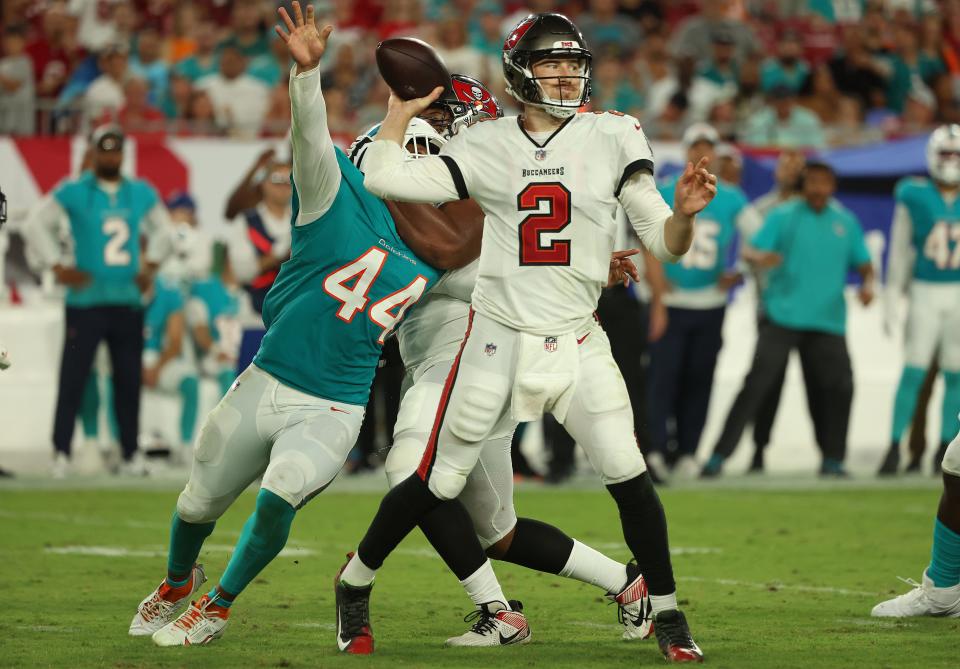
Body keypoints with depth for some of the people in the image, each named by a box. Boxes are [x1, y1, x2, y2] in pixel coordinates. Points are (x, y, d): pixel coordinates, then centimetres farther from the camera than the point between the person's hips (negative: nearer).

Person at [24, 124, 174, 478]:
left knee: (129, 380, 5)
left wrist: (150, 266, 13)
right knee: (73, 378, -6)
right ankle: (61, 453, -2)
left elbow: (162, 230, 25)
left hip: (128, 302, 4)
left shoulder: (141, 193, 10)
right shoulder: (73, 192, -2)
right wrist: (58, 268, -4)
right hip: (86, 300, -4)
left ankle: (129, 455, 12)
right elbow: (36, 226, 2)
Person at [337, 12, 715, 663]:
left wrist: (684, 212, -24)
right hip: (498, 337, 0)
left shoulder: (613, 138, -1)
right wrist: (402, 111, 3)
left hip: (576, 342, 0)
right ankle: (356, 579, 23)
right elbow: (383, 177, -6)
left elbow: (667, 244, -4)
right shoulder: (486, 146, 0)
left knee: (629, 477, -9)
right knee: (437, 483, 1)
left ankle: (667, 613, 7)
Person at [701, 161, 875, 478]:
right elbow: (750, 250, -7)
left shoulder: (846, 223, 13)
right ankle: (719, 455, -10)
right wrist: (759, 257, -31)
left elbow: (863, 262, 18)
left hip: (828, 321, 3)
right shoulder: (783, 217, 3)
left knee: (839, 386, -5)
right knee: (757, 382, -11)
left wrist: (867, 283, -4)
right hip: (783, 317, -3)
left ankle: (832, 460, 12)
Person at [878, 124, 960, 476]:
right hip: (925, 292, -2)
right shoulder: (914, 197, -3)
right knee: (913, 373, -7)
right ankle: (895, 448, -4)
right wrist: (891, 301, 2)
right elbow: (900, 253, 2)